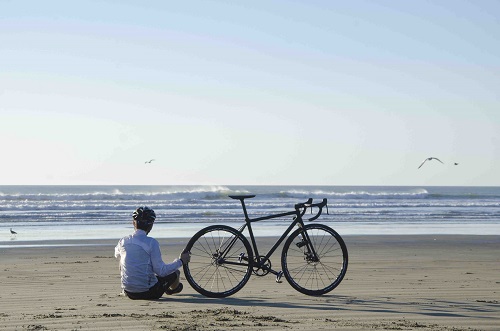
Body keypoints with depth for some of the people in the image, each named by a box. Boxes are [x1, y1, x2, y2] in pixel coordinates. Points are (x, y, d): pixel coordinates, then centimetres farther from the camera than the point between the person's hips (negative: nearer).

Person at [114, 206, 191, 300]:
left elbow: (116, 254, 22)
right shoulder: (151, 242, -17)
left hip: (129, 293, 4)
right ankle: (173, 288, 55)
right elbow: (161, 271, -17)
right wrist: (181, 261, -6)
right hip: (148, 293, -4)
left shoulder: (123, 241, -3)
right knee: (175, 273, 20)